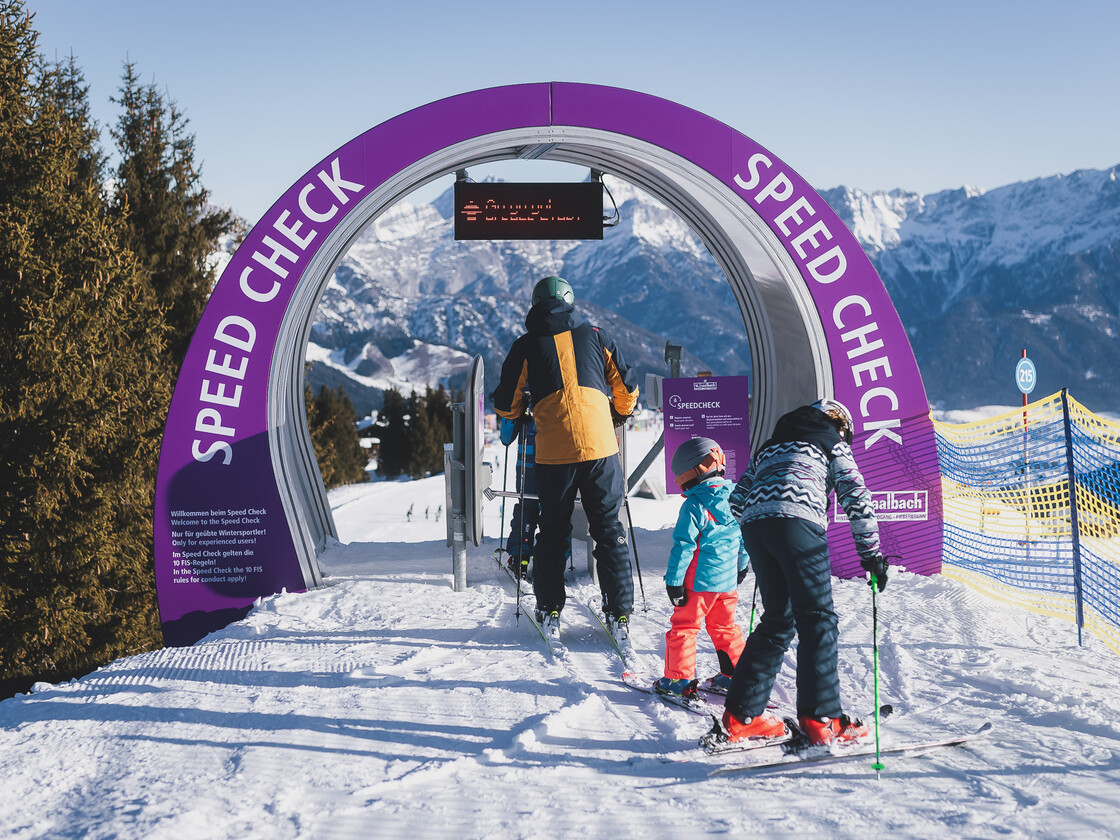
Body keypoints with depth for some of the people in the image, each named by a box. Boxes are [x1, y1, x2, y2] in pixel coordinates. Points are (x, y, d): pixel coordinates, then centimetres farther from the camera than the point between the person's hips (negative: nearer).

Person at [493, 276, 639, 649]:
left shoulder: (526, 346, 7)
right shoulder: (596, 336, 10)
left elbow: (506, 403, 10)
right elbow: (627, 388, 15)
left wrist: (518, 416, 33)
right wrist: (618, 417, 35)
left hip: (553, 451, 0)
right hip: (600, 445, 0)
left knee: (552, 531, 14)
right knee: (609, 528, 7)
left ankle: (550, 613, 16)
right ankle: (619, 615, 2)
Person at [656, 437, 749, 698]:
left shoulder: (694, 506, -16)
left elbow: (683, 546, -16)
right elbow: (744, 536, 16)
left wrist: (674, 580, -11)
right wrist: (741, 566, 29)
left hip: (700, 580, -7)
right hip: (728, 579, 7)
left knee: (683, 626, 3)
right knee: (724, 627, 20)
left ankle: (679, 678, 4)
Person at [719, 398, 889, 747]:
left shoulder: (770, 446, 35)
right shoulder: (834, 444, 21)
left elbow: (738, 499, 29)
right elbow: (857, 498, 8)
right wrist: (871, 553, 10)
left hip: (753, 524, 6)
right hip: (798, 522, -6)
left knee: (777, 620, 16)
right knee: (818, 620, -3)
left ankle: (742, 714, 13)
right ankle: (821, 718, -12)